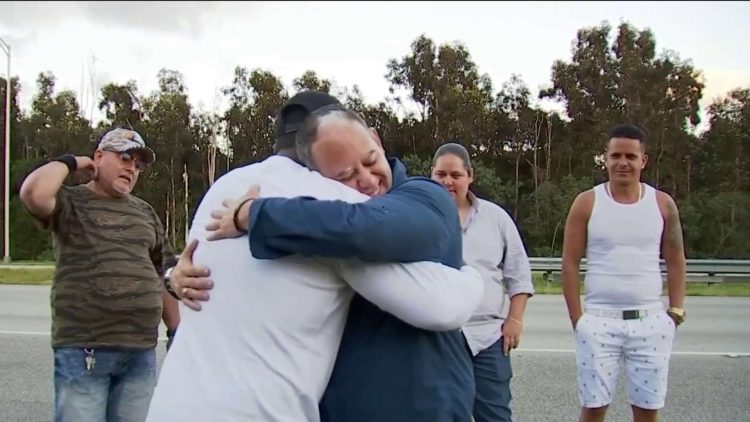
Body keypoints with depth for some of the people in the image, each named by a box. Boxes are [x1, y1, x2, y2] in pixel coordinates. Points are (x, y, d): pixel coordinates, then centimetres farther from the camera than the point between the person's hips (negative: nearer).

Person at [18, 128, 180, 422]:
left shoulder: (145, 212, 16)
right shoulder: (71, 203, 2)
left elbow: (162, 277, 20)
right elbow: (34, 193, -22)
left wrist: (177, 332, 16)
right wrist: (69, 163, -4)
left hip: (141, 351, 5)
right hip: (83, 350, -5)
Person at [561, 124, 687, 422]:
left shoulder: (662, 204, 4)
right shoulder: (587, 203, -2)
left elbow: (675, 261, 10)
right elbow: (570, 263, 0)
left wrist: (676, 312, 2)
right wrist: (577, 318, -5)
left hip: (650, 321, 2)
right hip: (599, 321, -1)